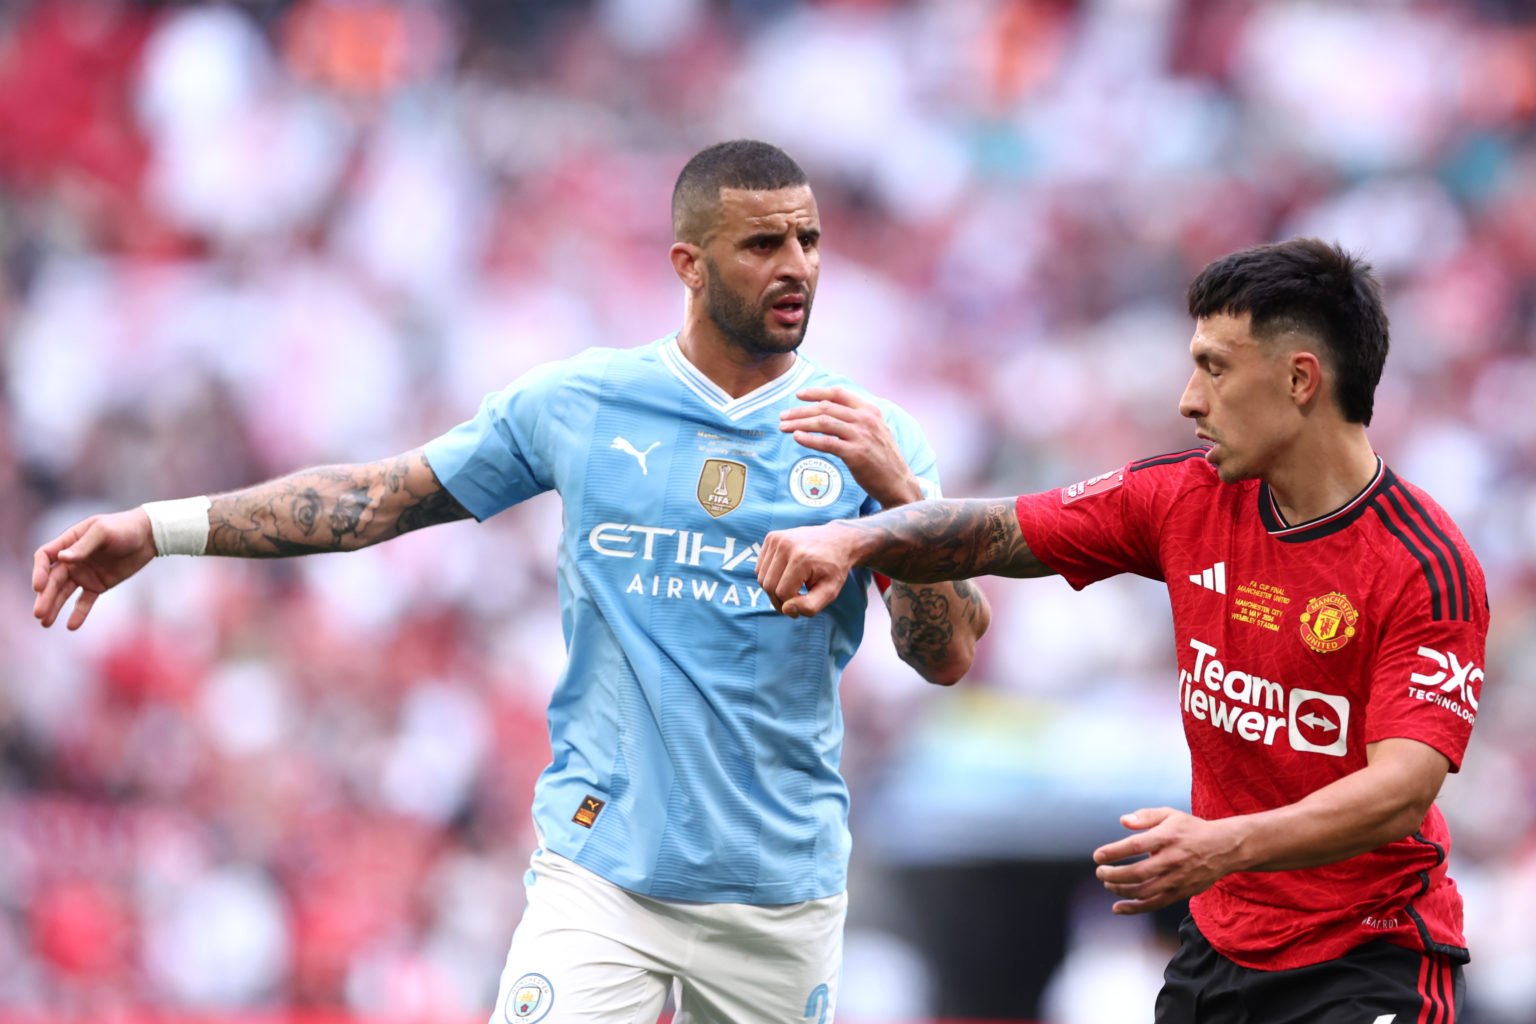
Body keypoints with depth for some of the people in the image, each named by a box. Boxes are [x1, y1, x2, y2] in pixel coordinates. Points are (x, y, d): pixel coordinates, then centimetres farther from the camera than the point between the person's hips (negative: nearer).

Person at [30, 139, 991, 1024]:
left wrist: (898, 491, -20)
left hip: (784, 898, 1)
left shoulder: (872, 436, 1)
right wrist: (162, 528, 6)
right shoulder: (576, 405, 3)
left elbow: (950, 657, -4)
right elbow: (384, 497, 10)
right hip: (602, 868, -1)